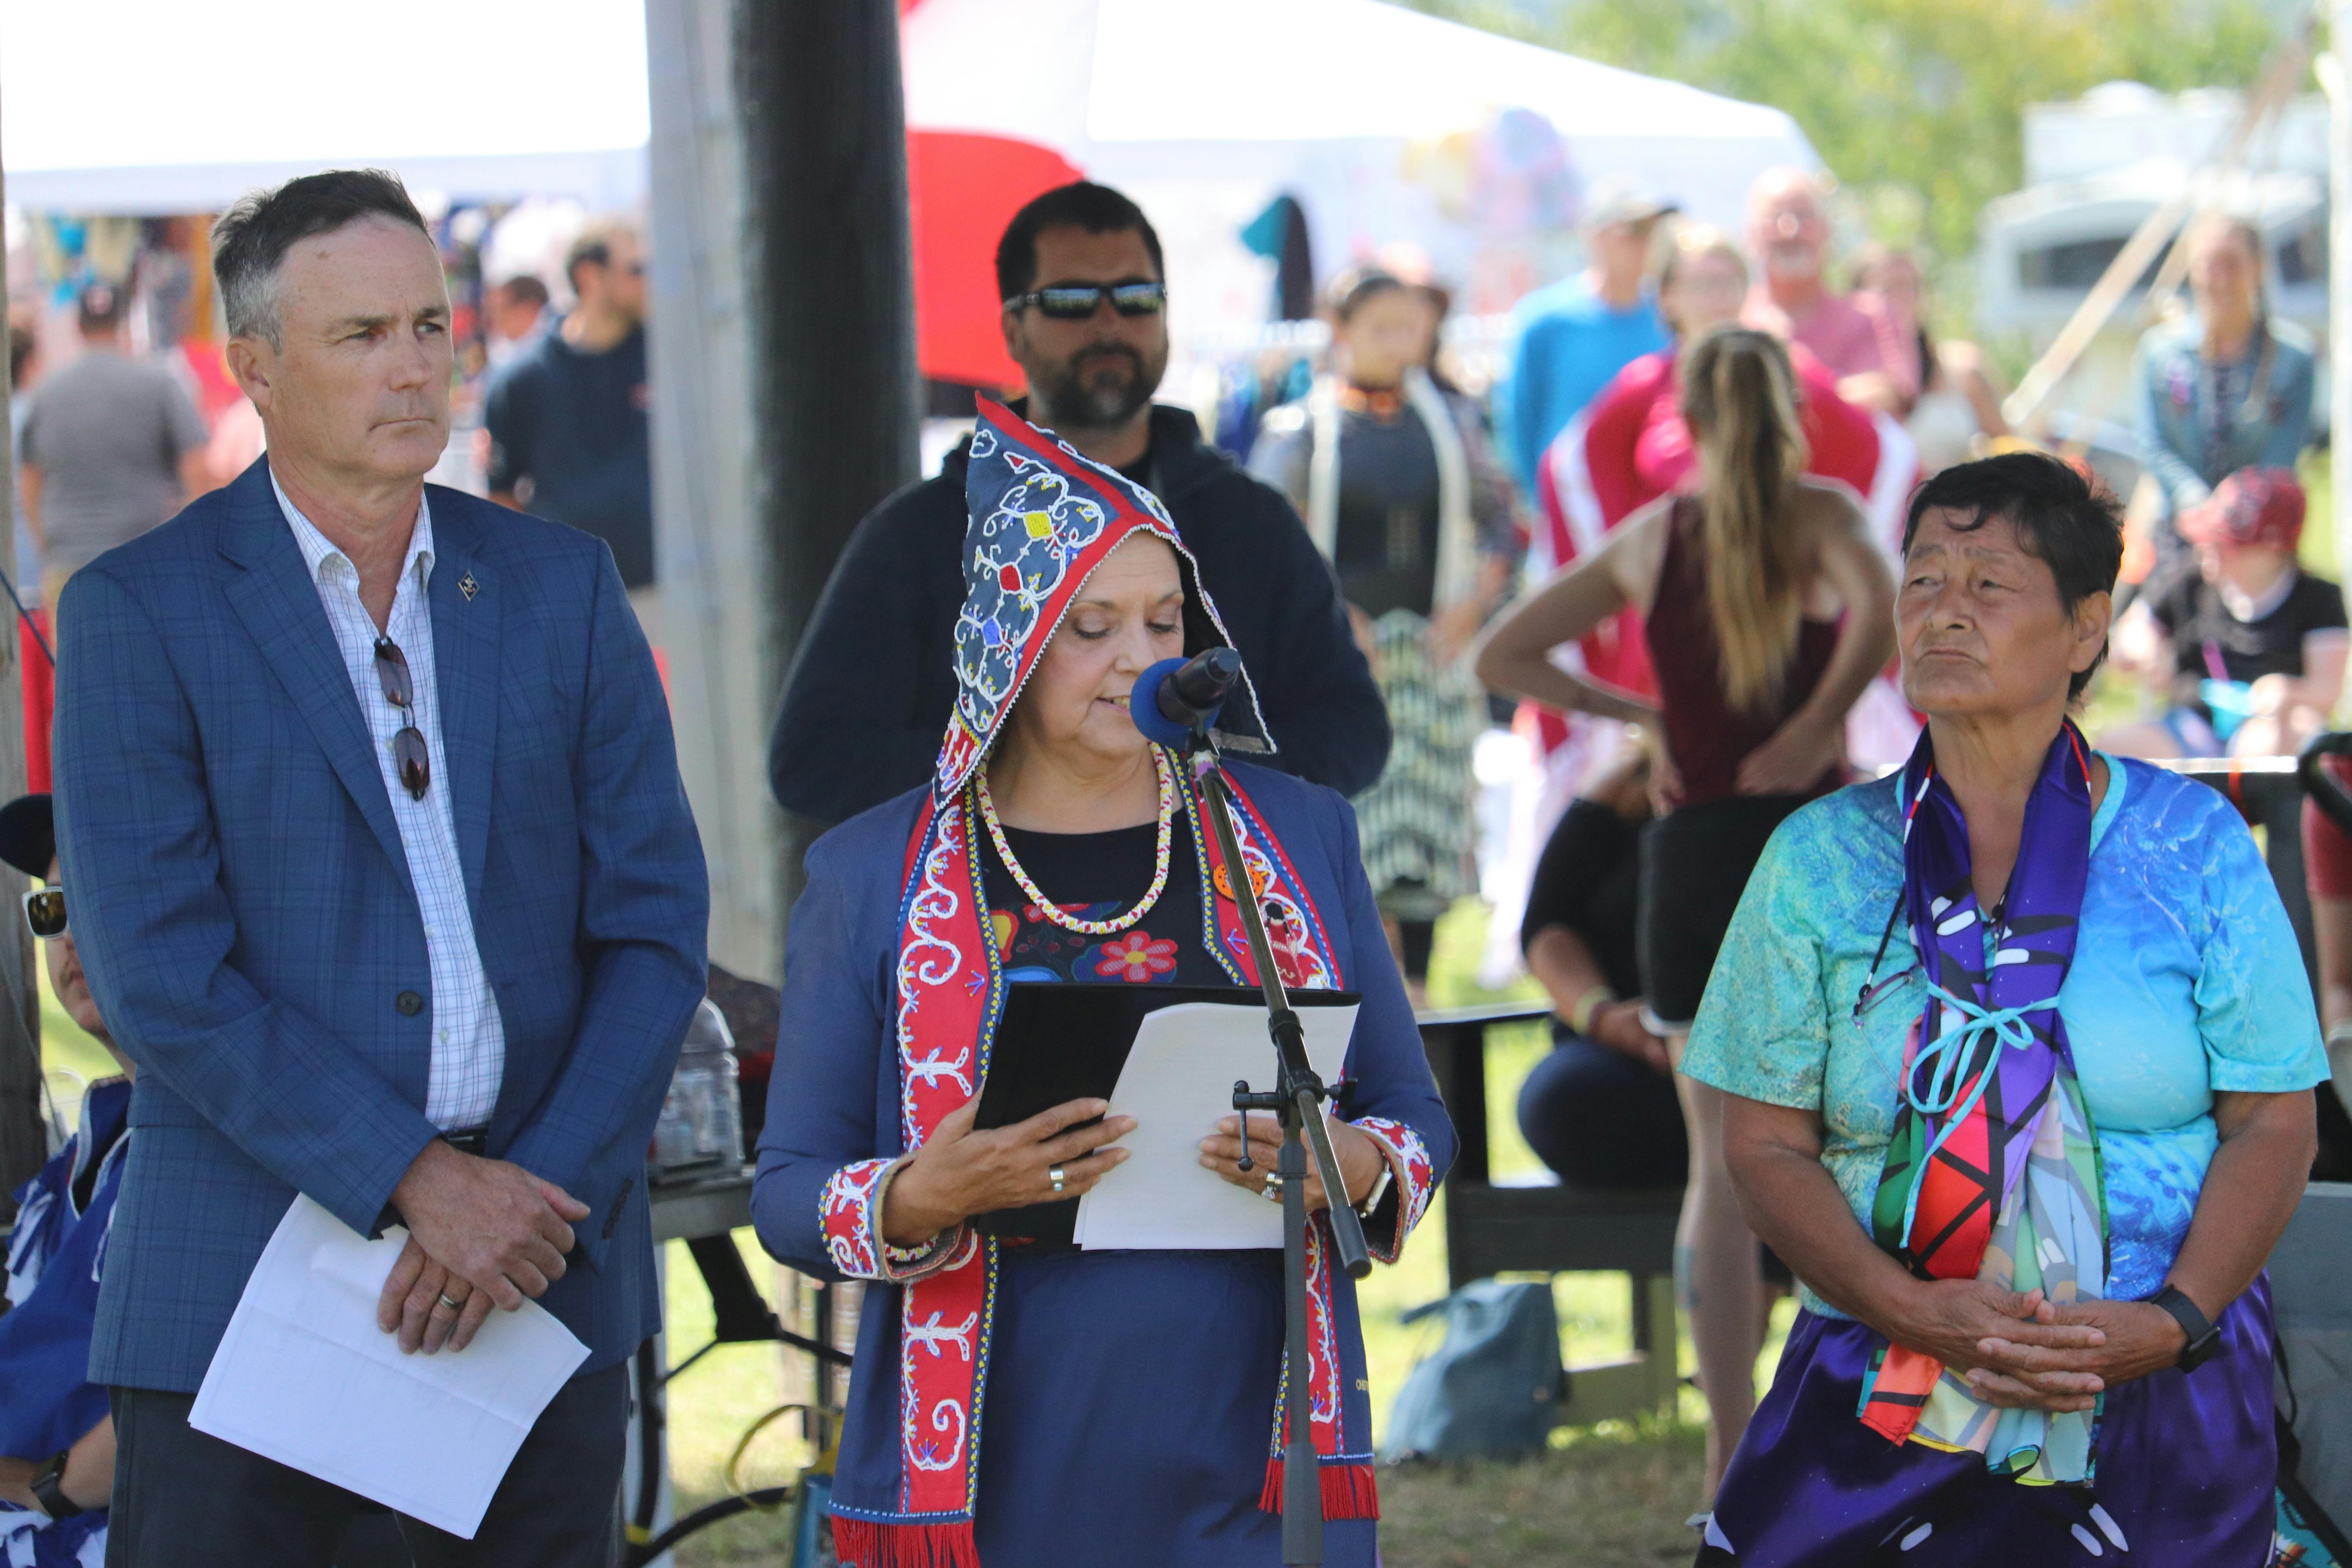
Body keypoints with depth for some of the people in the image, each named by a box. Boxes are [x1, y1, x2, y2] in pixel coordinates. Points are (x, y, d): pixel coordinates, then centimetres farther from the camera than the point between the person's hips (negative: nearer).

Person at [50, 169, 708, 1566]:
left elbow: (655, 925, 6)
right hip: (243, 1287, -3)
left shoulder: (563, 587, 9)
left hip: (547, 1289, 3)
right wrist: (414, 1179, -15)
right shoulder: (139, 612, -2)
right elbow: (158, 970, -10)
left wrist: (538, 1195, -8)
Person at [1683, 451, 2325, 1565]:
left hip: (2165, 1409, -1)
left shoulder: (2196, 846, 4)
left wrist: (2173, 1323, -14)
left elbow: (2273, 1128, 2)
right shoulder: (1823, 857, 6)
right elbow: (1767, 1147, 3)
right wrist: (1907, 1311, -14)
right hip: (1882, 1401, 1)